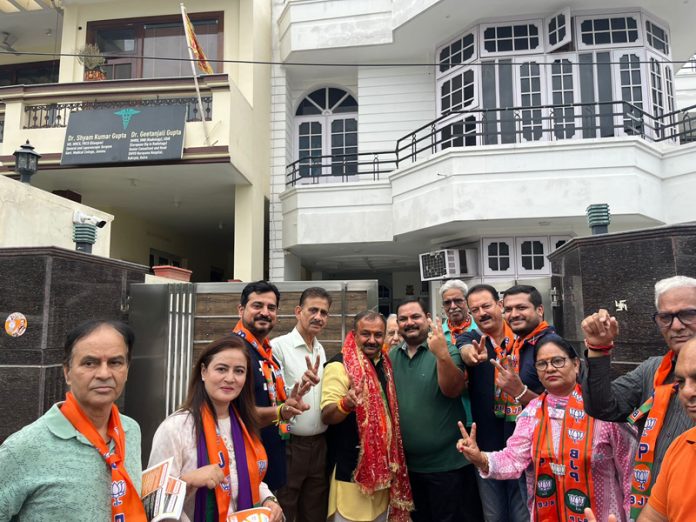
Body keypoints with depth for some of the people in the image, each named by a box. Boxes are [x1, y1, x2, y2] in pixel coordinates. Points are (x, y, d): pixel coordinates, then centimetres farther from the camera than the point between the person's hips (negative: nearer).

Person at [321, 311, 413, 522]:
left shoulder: (384, 363, 7)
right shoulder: (340, 365, -15)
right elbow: (326, 415, -23)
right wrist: (346, 403, -43)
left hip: (382, 466, 7)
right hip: (352, 469, -7)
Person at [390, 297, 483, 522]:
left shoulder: (446, 351, -9)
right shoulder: (392, 356, 4)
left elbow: (453, 389, -23)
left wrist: (442, 354, -38)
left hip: (448, 464, -4)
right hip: (409, 464, 4)